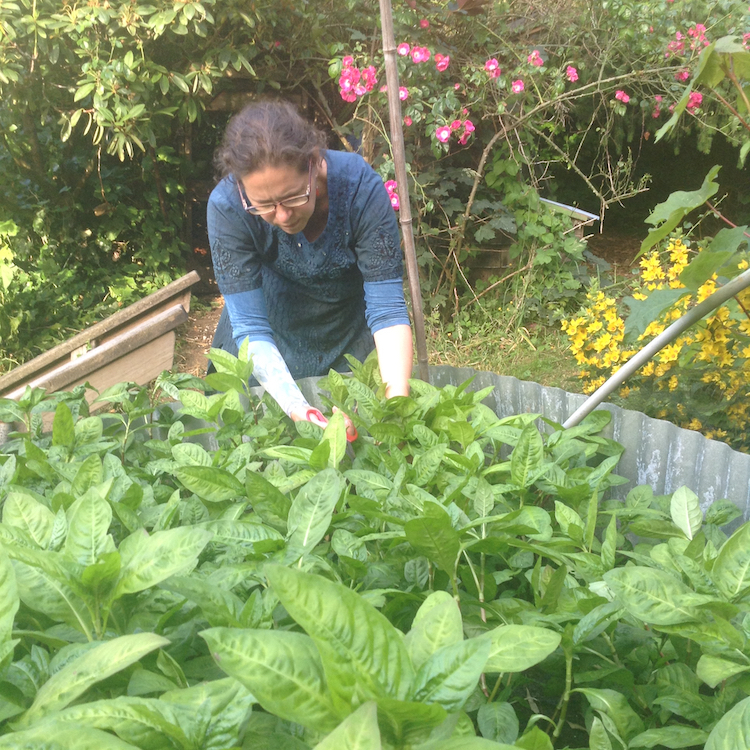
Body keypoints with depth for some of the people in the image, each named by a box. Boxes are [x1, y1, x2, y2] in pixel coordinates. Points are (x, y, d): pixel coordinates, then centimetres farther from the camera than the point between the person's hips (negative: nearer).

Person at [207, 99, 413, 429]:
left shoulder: (360, 185, -32)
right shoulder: (227, 206, -32)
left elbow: (387, 306, -30)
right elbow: (250, 326, -30)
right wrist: (298, 410, -44)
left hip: (354, 340, 0)